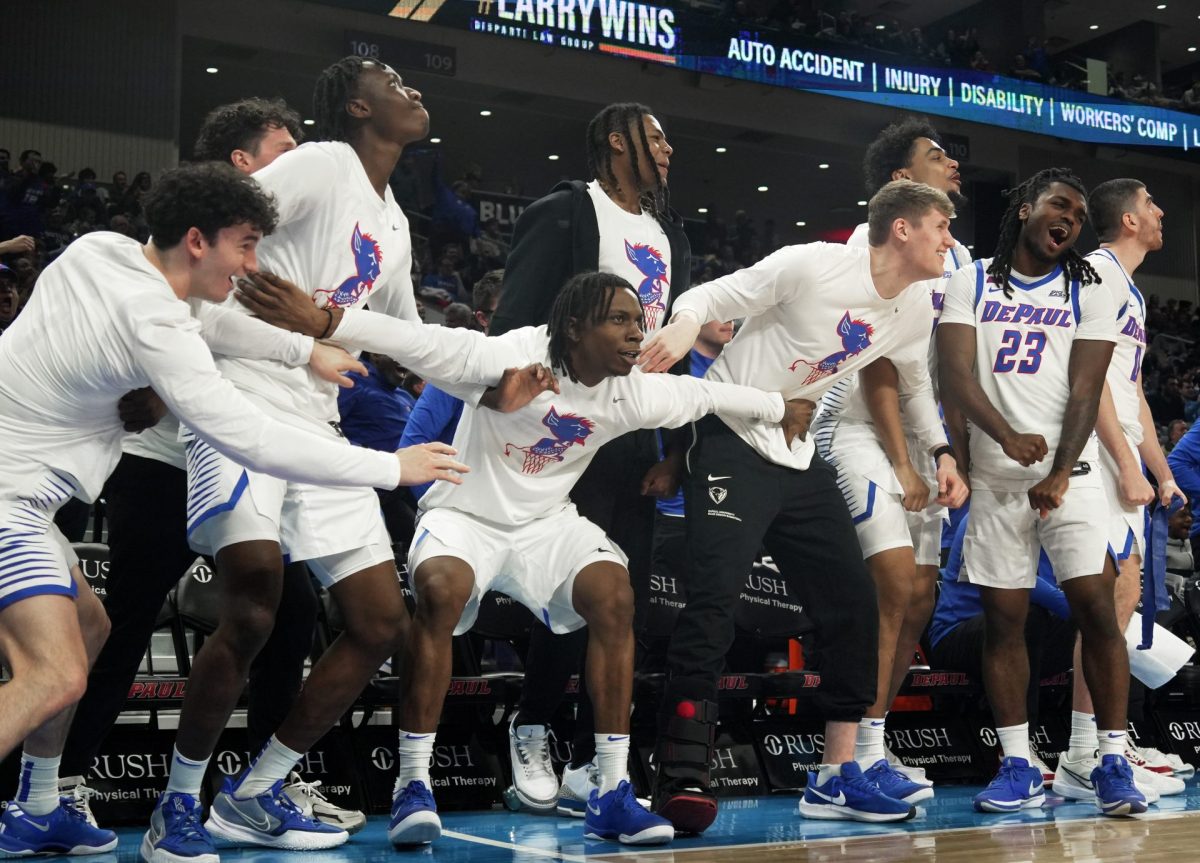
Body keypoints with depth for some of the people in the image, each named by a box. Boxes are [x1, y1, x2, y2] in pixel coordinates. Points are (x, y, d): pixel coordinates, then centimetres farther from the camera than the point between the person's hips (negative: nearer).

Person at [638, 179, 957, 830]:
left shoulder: (916, 312, 6)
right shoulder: (813, 265, -16)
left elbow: (911, 380, 23)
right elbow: (714, 296, -11)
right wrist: (684, 325, -33)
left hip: (799, 458, 8)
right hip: (732, 441, -8)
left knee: (852, 601, 4)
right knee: (713, 600, -16)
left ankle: (834, 778, 13)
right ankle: (682, 776, -10)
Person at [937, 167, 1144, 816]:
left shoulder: (1088, 293, 8)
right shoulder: (971, 283, 8)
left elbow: (1085, 392, -2)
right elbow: (955, 374, -4)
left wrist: (1060, 473, -15)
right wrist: (1007, 436, -21)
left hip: (1068, 473, 0)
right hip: (995, 477, 1)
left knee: (1096, 606, -10)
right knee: (1002, 619, 1)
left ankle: (1113, 762, -2)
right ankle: (1017, 769, 8)